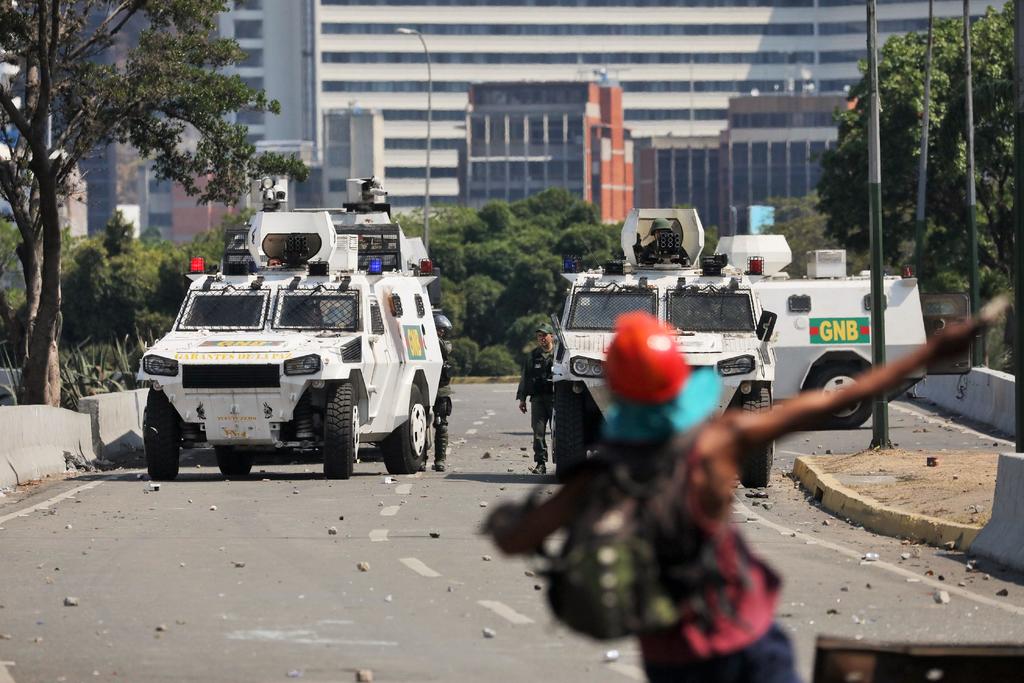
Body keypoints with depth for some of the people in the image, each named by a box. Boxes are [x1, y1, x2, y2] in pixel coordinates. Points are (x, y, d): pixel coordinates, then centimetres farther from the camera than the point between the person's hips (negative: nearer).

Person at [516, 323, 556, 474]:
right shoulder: (532, 356, 15)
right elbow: (524, 377, 18)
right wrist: (522, 399, 13)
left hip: (555, 398, -3)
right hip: (537, 399, 3)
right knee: (538, 432, -3)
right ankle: (540, 463, -1)